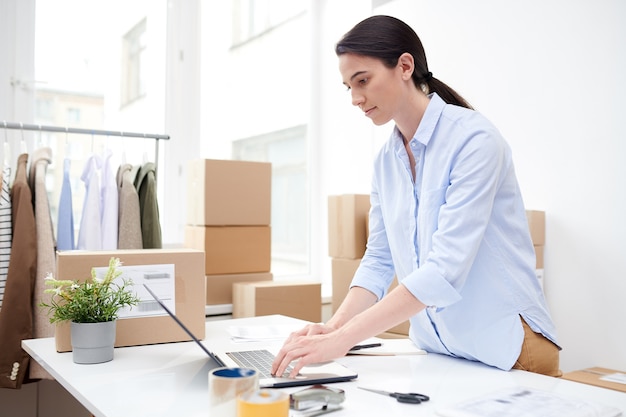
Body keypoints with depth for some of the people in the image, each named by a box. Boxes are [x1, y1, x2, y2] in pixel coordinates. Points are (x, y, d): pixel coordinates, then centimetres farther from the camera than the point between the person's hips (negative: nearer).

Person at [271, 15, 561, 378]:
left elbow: (446, 269, -27)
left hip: (507, 351, -5)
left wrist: (342, 340, -30)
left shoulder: (472, 138, -19)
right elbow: (378, 259, 4)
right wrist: (333, 327, -12)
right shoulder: (386, 161, 4)